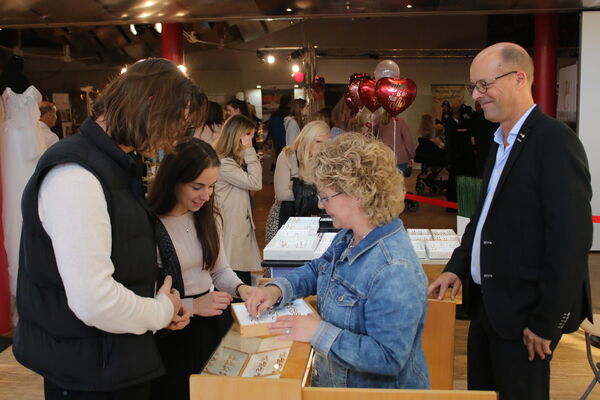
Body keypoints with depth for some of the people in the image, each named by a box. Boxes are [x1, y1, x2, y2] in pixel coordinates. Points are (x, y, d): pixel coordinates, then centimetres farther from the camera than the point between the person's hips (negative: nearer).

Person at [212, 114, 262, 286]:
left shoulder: (236, 160, 17)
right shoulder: (223, 164, -17)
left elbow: (255, 184, 13)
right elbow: (255, 183, -17)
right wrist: (249, 151, -13)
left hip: (243, 229, 10)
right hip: (231, 231, -10)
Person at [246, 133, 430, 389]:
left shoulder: (394, 271, -29)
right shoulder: (349, 238, 0)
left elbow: (388, 358, -29)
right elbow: (316, 270, 18)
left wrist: (320, 332, -25)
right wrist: (277, 289, 0)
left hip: (378, 387, -8)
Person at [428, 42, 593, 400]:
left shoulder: (555, 141, -16)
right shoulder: (501, 142, 11)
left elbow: (571, 240, -20)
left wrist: (546, 323, -18)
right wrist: (457, 268, 7)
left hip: (523, 312, -8)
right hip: (488, 304, 8)